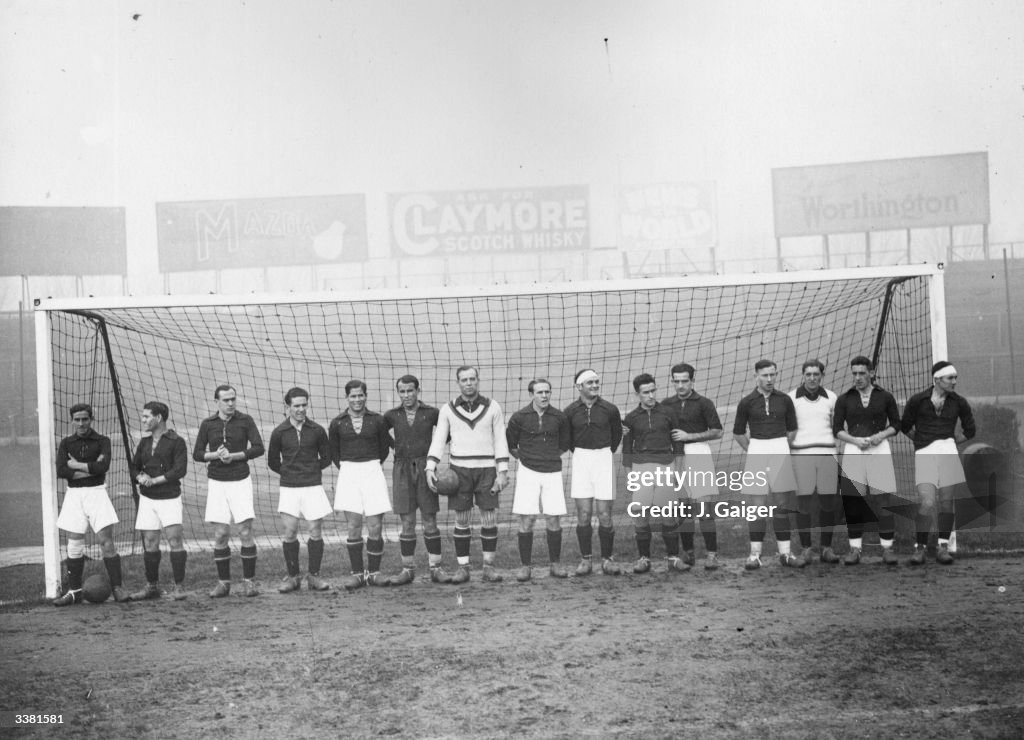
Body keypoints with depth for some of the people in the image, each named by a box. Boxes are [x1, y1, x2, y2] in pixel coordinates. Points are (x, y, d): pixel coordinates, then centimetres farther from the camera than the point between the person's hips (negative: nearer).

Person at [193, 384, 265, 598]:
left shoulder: (245, 420, 0)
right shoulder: (208, 424, 5)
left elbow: (258, 448, -5)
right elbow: (196, 454, 7)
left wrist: (233, 456, -15)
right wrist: (215, 455, -11)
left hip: (240, 481, -1)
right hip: (217, 483, 2)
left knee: (245, 532, -5)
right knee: (220, 535, 1)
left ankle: (249, 581, 5)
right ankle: (223, 582, 11)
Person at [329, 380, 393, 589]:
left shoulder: (377, 420, 2)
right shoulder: (338, 423, 4)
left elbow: (385, 447, 15)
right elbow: (333, 452, 16)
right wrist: (344, 468, 9)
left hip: (372, 472, 0)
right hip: (348, 475, 0)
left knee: (375, 527, -2)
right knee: (353, 528, 0)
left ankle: (373, 572, 10)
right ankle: (357, 573, 7)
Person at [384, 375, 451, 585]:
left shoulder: (431, 413, -1)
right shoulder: (392, 415, 4)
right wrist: (396, 446, 9)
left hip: (425, 470, -1)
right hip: (402, 471, 1)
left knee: (430, 522, 0)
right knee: (407, 523, 1)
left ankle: (436, 569, 7)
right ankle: (408, 570, 9)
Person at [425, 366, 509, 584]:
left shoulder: (492, 407, 2)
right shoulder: (448, 409, 3)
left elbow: (500, 441, 1)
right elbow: (438, 440, 2)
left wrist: (503, 472, -6)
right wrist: (430, 468, -11)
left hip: (487, 469, 0)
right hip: (460, 469, 0)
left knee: (489, 520, 0)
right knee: (461, 521, 3)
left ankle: (488, 566, 11)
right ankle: (463, 567, 11)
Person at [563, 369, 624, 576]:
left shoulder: (610, 409, -2)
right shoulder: (570, 411, -1)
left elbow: (617, 434, 15)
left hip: (604, 460, 0)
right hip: (580, 461, 1)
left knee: (604, 515, -1)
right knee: (583, 514, 0)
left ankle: (607, 559, 11)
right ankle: (585, 559, 9)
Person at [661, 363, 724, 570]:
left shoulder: (704, 403, 0)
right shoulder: (666, 404, 10)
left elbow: (717, 432, -2)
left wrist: (689, 436, -8)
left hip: (699, 454, -3)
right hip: (676, 457, 3)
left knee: (705, 508, -9)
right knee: (683, 508, 5)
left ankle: (712, 554, -5)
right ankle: (687, 552, 14)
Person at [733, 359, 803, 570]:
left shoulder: (784, 400, 5)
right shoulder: (747, 403, 0)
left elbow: (792, 430, 14)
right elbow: (738, 433, 8)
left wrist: (782, 448, 11)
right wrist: (752, 450, 6)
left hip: (781, 451, 2)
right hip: (756, 452, -1)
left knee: (781, 504, 5)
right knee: (757, 504, -1)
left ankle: (785, 553, 11)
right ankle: (755, 554, 2)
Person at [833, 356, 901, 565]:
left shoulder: (885, 397, 6)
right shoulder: (844, 399, 6)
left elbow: (896, 425, 10)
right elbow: (837, 429, 4)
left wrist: (881, 435, -9)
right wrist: (856, 440, -12)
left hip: (879, 449, -1)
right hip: (853, 451, 1)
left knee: (883, 500, -5)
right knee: (853, 502, -1)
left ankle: (887, 548, 3)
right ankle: (855, 549, 6)